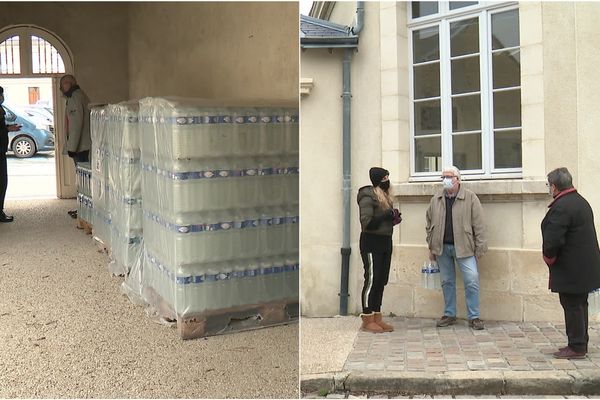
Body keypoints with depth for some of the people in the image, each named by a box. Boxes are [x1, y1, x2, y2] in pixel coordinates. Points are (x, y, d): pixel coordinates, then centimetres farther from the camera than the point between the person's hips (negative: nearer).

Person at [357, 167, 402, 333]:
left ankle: (377, 318, 16)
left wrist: (394, 218, 3)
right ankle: (367, 320, 1)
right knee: (372, 280, -6)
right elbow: (367, 223, -19)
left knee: (381, 281, 9)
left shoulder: (385, 196, 14)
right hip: (371, 243, -8)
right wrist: (386, 215, -22)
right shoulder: (368, 197, -12)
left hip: (385, 242, 8)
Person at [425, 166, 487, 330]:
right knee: (447, 282, 11)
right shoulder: (436, 200, 8)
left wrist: (479, 248, -6)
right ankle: (449, 315, 23)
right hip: (442, 247, 3)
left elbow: (479, 224, -4)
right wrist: (431, 247, 11)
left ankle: (474, 317, 4)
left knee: (472, 281, -8)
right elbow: (429, 224, 14)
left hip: (463, 247, -3)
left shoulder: (470, 197, -3)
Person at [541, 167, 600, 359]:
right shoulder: (582, 202, 12)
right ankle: (581, 343, 27)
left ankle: (576, 347, 6)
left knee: (573, 307, -2)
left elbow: (553, 240, -26)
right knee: (580, 305, 17)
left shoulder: (561, 207, -21)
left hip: (571, 269, -10)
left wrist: (549, 257, -6)